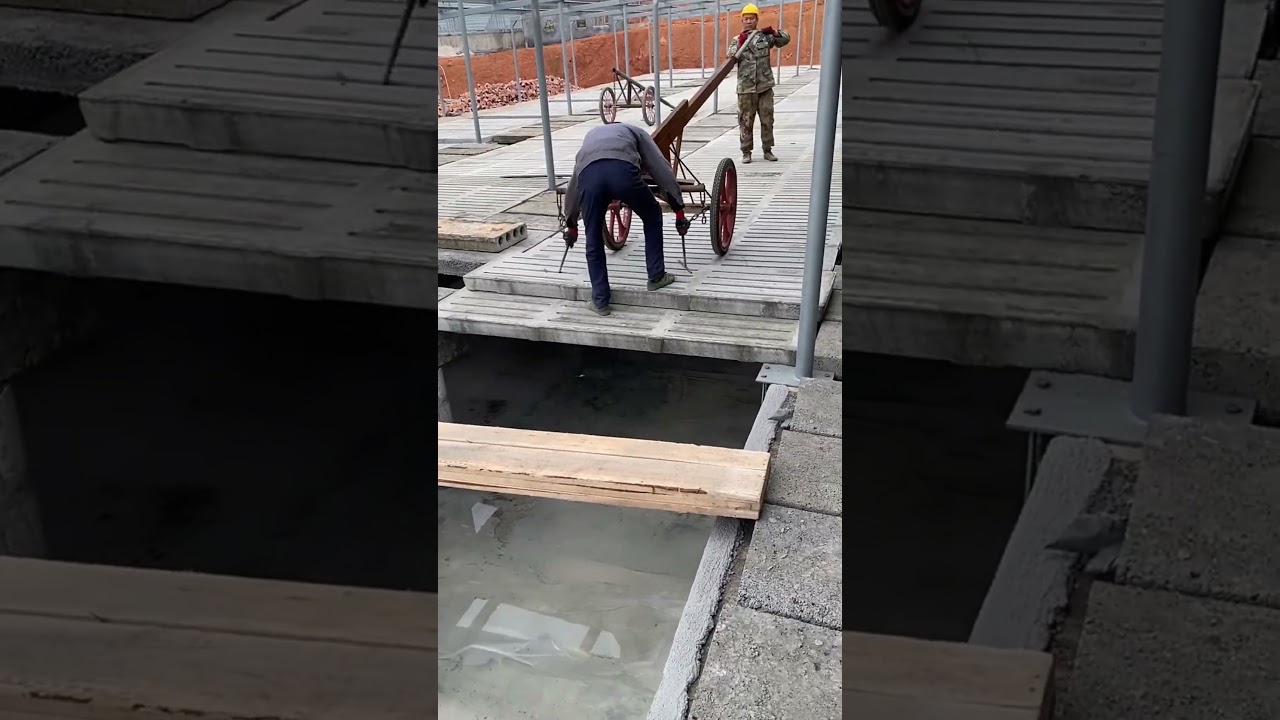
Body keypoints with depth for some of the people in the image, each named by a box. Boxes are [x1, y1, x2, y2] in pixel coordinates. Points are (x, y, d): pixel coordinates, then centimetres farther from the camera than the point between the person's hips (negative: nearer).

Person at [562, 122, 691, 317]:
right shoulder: (635, 132, 39)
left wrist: (571, 224, 58)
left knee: (594, 241, 18)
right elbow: (662, 169, 26)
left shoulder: (591, 136, 46)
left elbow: (574, 183, 50)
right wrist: (679, 210, 25)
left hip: (589, 174, 2)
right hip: (623, 171, -2)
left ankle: (599, 301, 21)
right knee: (652, 217, 26)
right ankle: (656, 277, 31)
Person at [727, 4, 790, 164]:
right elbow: (730, 58, -6)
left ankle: (767, 150, 16)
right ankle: (746, 152, 8)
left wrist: (773, 32, -8)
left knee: (767, 120, 6)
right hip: (746, 89, -1)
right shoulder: (736, 40, 6)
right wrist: (740, 44, -18)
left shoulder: (765, 36, 7)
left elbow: (785, 39, 8)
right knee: (746, 121, 2)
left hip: (765, 86, 1)